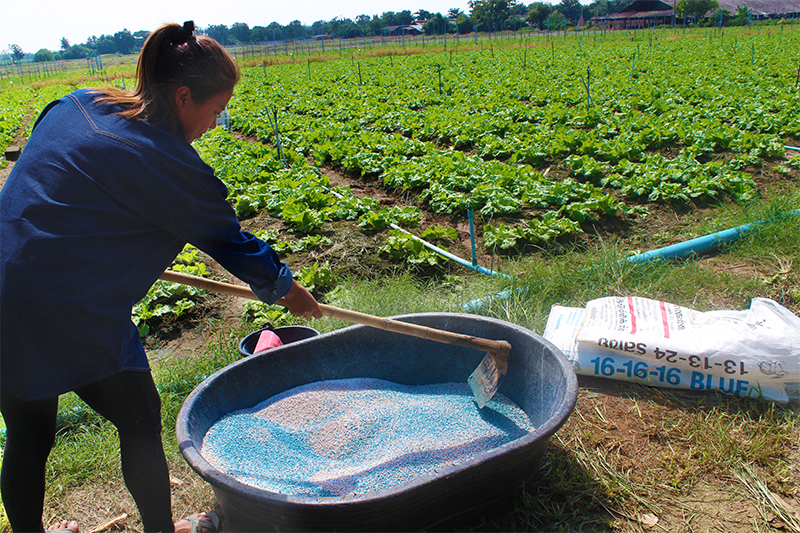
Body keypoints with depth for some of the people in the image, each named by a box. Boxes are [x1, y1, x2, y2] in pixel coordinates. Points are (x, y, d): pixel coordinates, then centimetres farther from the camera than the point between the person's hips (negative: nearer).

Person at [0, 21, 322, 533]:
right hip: (76, 318, -7)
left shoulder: (74, 105, 7)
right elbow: (230, 241, -3)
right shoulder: (170, 163, -13)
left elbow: (43, 186, 20)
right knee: (140, 421, 15)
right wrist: (286, 287, 11)